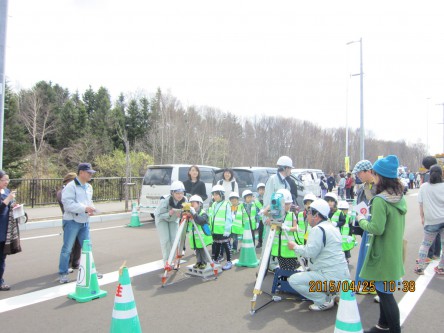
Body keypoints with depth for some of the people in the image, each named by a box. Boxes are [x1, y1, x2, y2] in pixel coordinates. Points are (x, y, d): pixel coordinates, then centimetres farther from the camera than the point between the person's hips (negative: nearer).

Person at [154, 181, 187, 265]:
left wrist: (180, 214, -34)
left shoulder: (184, 200, -27)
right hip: (161, 218, -3)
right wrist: (169, 214, -45)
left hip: (174, 219, 3)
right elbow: (159, 215, -27)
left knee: (175, 239, -3)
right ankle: (166, 262, 5)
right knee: (165, 240, -9)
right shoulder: (165, 200, -38)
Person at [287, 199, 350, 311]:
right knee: (305, 273, 29)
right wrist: (300, 247, 17)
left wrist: (295, 247, -5)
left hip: (332, 276, -10)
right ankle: (330, 294, 16)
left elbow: (309, 252, -21)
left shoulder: (318, 229, -15)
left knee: (294, 280, -11)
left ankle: (325, 301, -4)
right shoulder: (332, 227, 14)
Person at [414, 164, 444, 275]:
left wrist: (422, 217, 11)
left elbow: (421, 204, 0)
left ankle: (420, 267, 13)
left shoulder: (424, 187, -3)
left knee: (425, 244, 14)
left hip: (431, 220, 0)